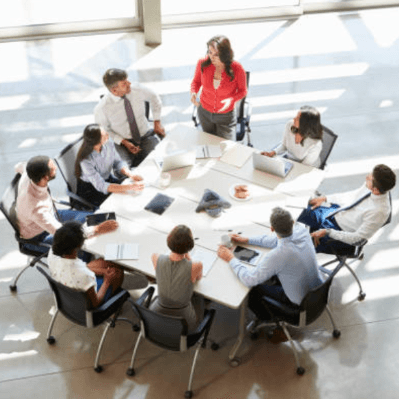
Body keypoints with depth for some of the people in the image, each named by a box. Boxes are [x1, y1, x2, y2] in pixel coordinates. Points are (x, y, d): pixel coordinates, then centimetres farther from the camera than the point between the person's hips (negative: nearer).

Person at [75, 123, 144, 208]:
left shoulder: (108, 143, -19)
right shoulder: (86, 161, -33)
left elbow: (118, 162, -2)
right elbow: (101, 186, -34)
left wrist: (130, 174, -24)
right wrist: (130, 187, -42)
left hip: (108, 179, 6)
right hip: (89, 189, -5)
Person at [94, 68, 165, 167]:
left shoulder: (138, 90, -10)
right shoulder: (102, 108, -18)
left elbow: (154, 98, 12)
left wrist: (157, 123, 6)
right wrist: (124, 142, -14)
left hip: (145, 136, 3)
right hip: (121, 142, -3)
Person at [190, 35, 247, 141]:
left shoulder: (236, 68, -24)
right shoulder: (202, 63, -19)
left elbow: (242, 90, -9)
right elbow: (196, 81, 2)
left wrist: (231, 99, -30)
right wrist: (193, 92, -21)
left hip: (226, 116, -2)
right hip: (205, 112, 2)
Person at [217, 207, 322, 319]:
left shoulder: (277, 255, -36)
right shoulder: (301, 230, -15)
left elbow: (249, 279, -25)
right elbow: (277, 239, 7)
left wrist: (231, 259, -11)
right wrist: (247, 240, 9)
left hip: (299, 303, -6)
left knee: (254, 289, 11)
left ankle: (266, 321, 38)